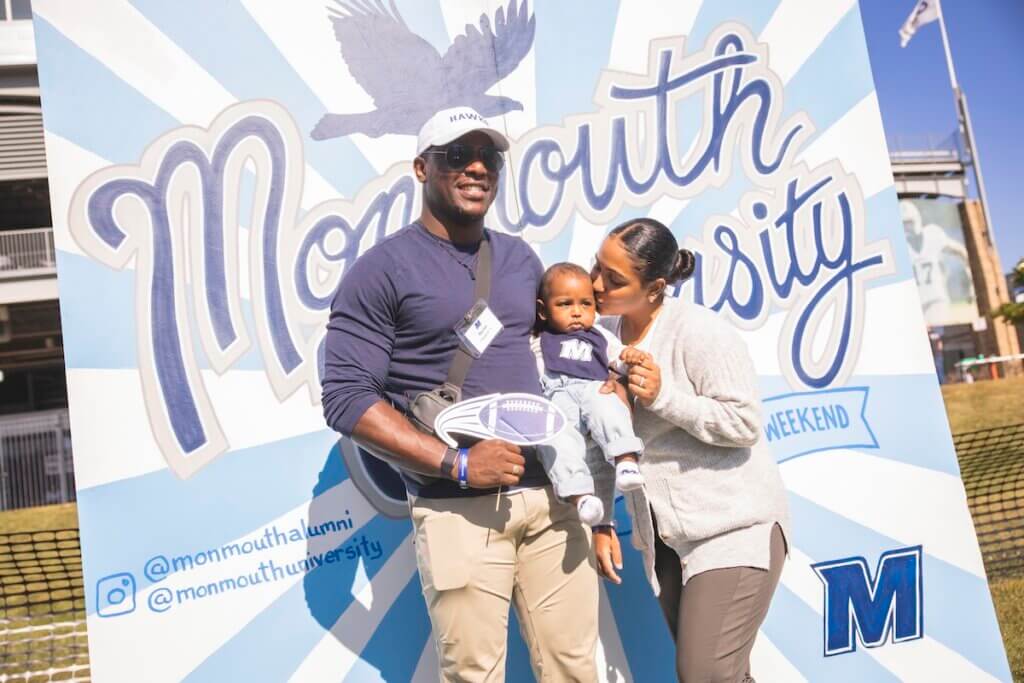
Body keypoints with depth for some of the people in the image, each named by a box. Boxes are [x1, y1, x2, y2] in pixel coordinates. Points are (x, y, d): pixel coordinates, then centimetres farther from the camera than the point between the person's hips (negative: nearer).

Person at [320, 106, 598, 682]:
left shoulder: (521, 258, 14)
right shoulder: (383, 269, -4)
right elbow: (346, 398, -10)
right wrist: (456, 464, -16)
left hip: (552, 494, 5)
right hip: (458, 510, -5)